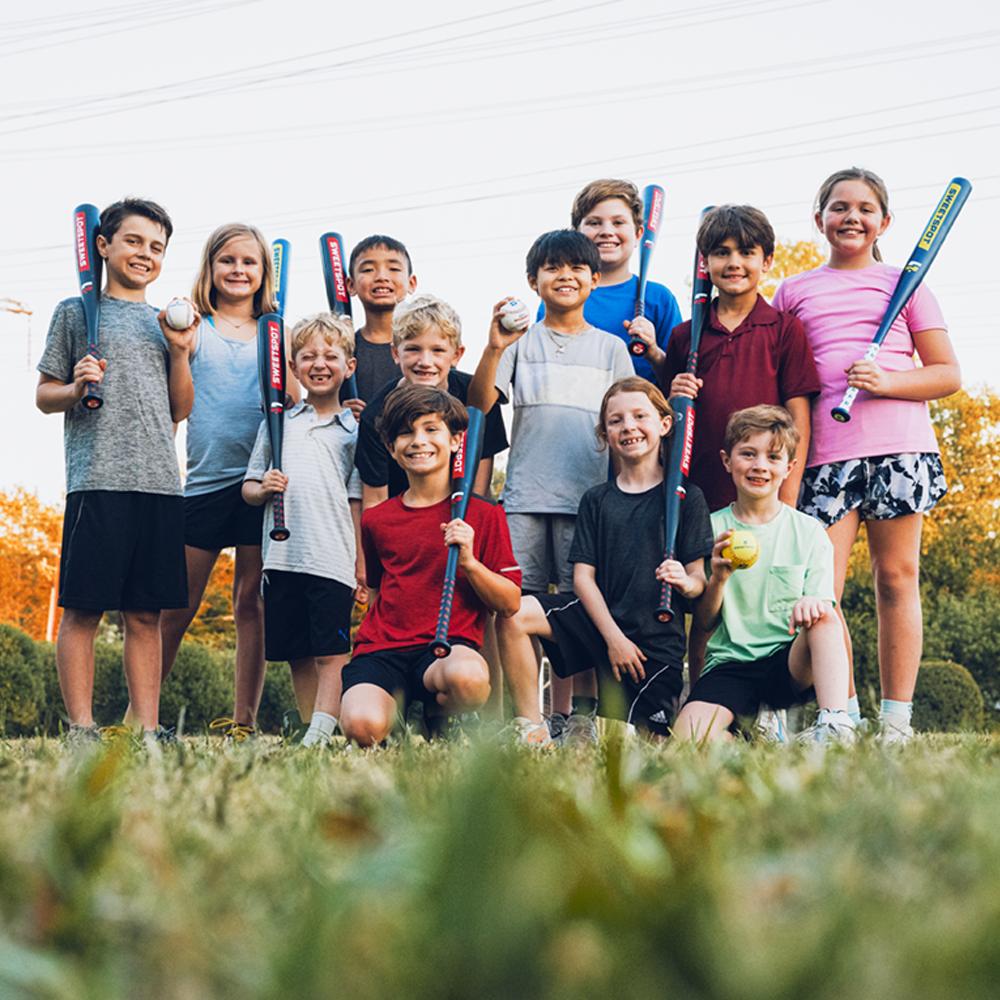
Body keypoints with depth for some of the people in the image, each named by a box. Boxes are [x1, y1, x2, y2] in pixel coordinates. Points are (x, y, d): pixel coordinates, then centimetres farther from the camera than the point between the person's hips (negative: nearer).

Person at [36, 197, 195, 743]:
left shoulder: (165, 323, 20)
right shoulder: (76, 312, 8)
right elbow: (44, 396, 7)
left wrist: (180, 353, 6)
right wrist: (76, 387, -13)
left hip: (161, 482, 4)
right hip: (97, 479, -4)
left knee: (145, 614, 4)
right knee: (83, 609, -5)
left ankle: (147, 728, 6)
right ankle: (81, 730, -2)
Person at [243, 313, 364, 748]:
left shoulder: (354, 431, 7)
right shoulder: (278, 423, 14)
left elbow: (356, 503, 6)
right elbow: (248, 487, 17)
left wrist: (362, 567, 1)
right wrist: (263, 489, -7)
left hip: (333, 561, -3)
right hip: (282, 557, 3)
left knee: (330, 653, -7)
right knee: (297, 655, 7)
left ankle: (321, 733, -10)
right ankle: (311, 732, 14)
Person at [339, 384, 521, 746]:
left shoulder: (483, 515, 6)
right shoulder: (376, 520, 14)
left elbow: (510, 603, 3)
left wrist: (469, 562, -11)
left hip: (449, 644, -1)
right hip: (382, 647, 1)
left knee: (468, 676, -40)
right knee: (362, 727, -32)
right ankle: (403, 713, 8)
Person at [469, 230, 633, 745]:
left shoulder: (611, 348, 13)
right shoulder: (521, 342, 10)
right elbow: (479, 405, -1)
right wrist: (494, 349, -16)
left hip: (589, 495, 0)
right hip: (524, 495, 0)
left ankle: (582, 717, 7)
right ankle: (529, 721, -6)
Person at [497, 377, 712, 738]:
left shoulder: (686, 498, 1)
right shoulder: (596, 500, 9)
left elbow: (699, 578, -2)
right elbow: (583, 576, 2)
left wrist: (686, 583, -28)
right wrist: (613, 637, -11)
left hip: (657, 639, -2)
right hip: (600, 619, 3)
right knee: (513, 616, -22)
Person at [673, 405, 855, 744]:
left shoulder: (809, 532, 5)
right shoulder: (712, 529, 6)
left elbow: (823, 614, 2)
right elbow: (704, 622, 6)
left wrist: (809, 605, -23)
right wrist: (719, 577, -15)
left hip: (791, 662, 0)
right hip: (730, 662, 0)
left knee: (823, 618, -32)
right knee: (688, 739, -28)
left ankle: (834, 725, -36)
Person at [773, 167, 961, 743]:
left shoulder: (904, 284, 12)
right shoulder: (794, 293, 16)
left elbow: (949, 375, 8)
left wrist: (887, 382, -9)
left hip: (897, 446, -1)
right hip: (823, 453, 1)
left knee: (897, 578, 0)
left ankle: (897, 721, 4)